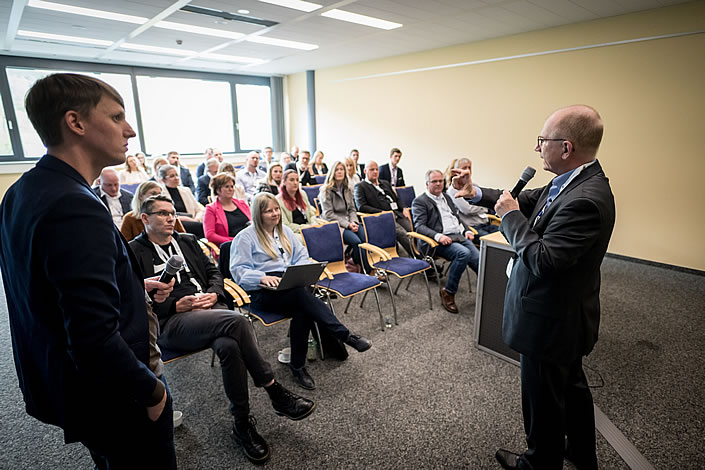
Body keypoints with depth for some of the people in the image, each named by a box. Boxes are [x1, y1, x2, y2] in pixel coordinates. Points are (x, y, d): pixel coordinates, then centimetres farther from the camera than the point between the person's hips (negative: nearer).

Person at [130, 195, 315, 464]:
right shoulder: (134, 251, 6)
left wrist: (213, 293, 0)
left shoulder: (187, 241, 23)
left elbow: (214, 272, 21)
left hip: (209, 309, 5)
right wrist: (177, 305, -13)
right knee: (236, 321, -32)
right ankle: (276, 393, -18)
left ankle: (242, 423, -14)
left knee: (228, 345, -30)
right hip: (170, 322, -5)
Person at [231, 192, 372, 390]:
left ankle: (298, 366, -21)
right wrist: (263, 277, -23)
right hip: (262, 293, -5)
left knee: (303, 311, -32)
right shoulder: (245, 237, 3)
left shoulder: (285, 231, 21)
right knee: (302, 294, -35)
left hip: (290, 287, 5)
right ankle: (345, 335, -33)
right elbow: (239, 270, -5)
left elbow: (301, 256, 20)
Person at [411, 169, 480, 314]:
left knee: (478, 259, -18)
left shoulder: (446, 197, 24)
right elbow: (419, 226, -9)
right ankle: (448, 293, -18)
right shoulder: (419, 201, 2)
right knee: (464, 253, -32)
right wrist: (438, 236, -25)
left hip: (459, 236, 6)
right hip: (440, 240, -6)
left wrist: (467, 230, 10)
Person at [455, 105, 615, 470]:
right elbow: (530, 200, 13)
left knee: (543, 400, 14)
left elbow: (542, 260, -33)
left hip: (550, 321, -10)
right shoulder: (572, 181, -1)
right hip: (565, 315, 10)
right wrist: (480, 194, 8)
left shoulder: (587, 199, -32)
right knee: (571, 385, 29)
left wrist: (510, 216, -22)